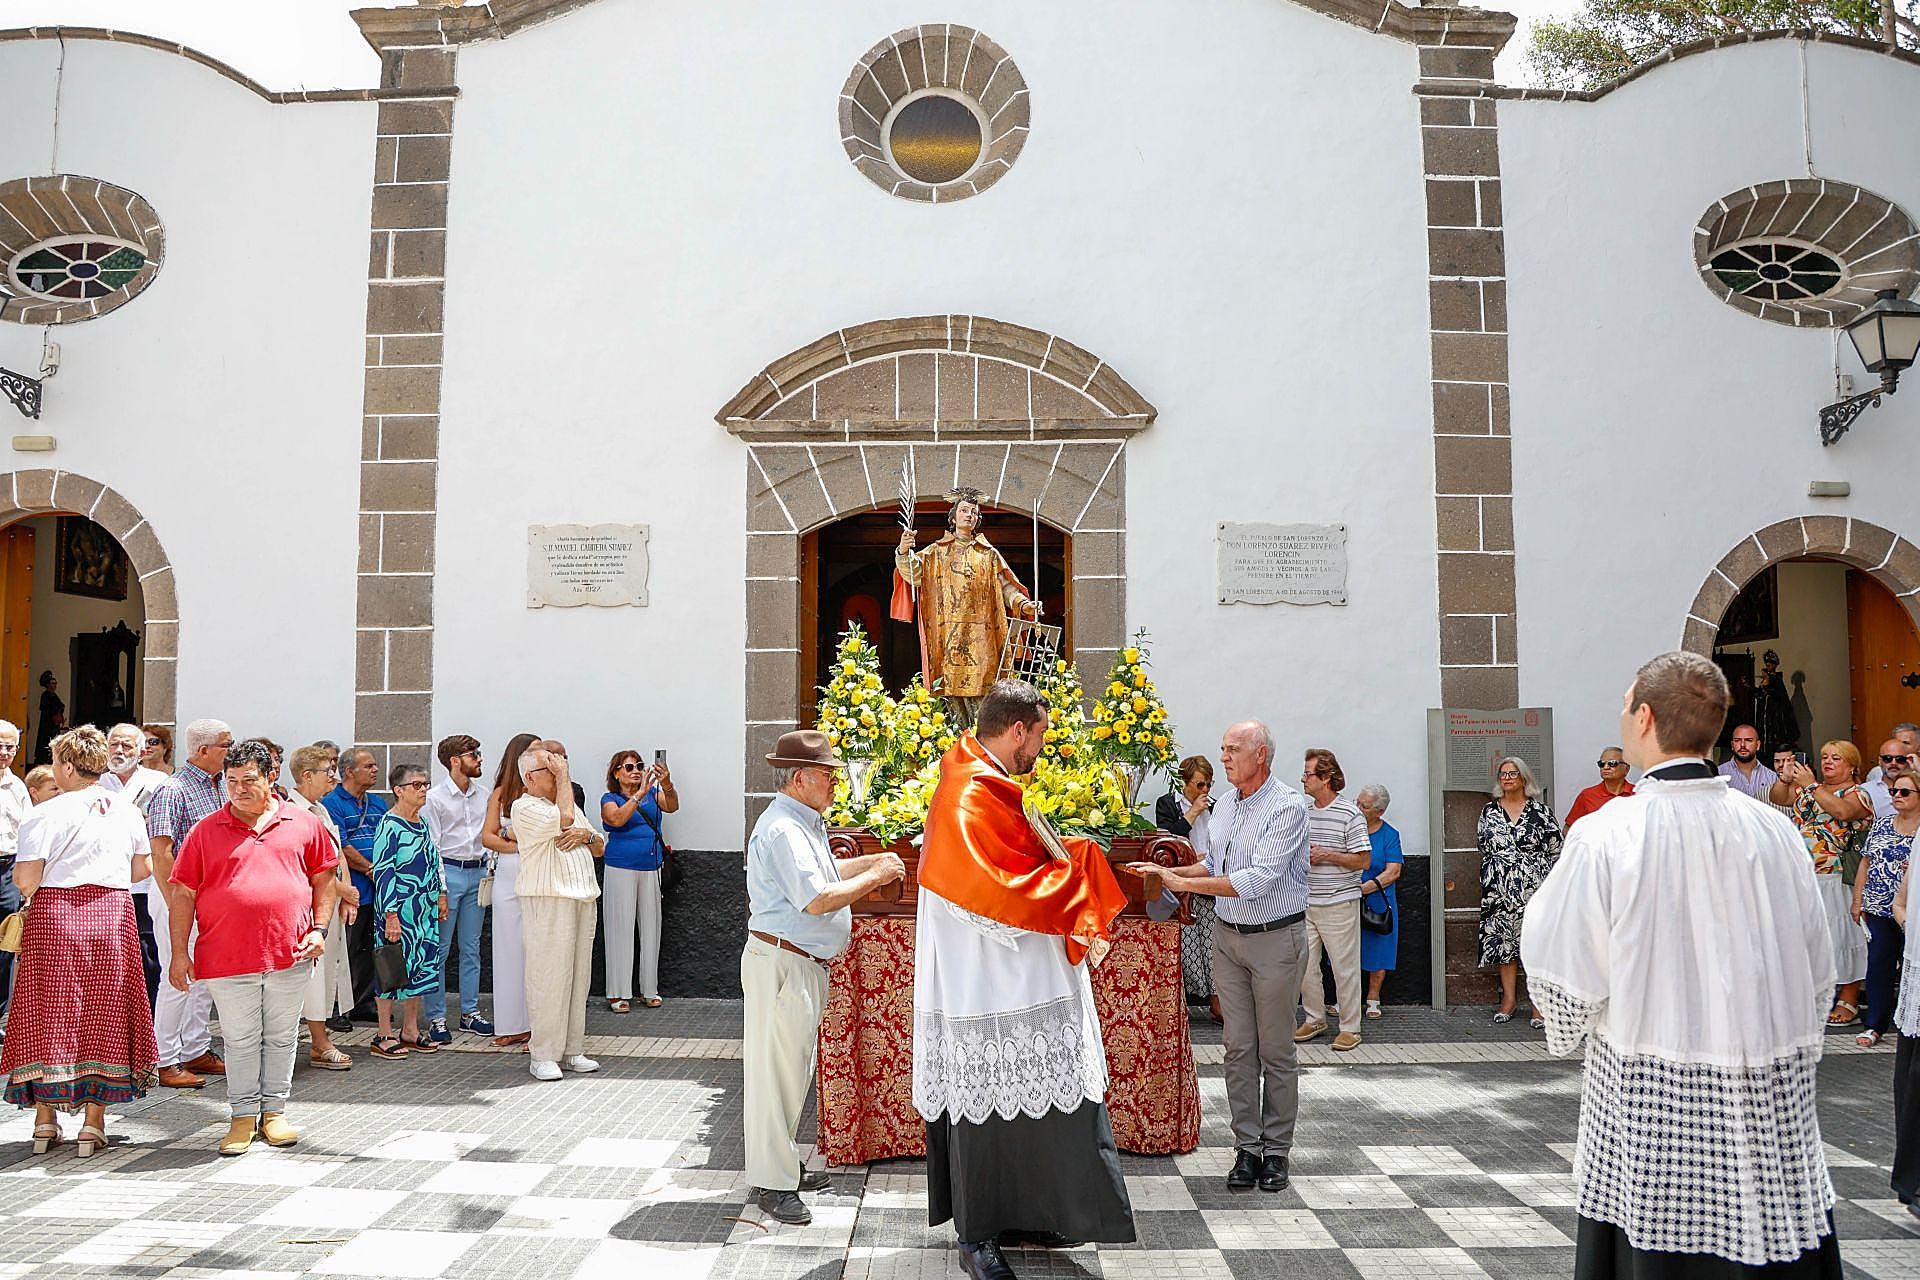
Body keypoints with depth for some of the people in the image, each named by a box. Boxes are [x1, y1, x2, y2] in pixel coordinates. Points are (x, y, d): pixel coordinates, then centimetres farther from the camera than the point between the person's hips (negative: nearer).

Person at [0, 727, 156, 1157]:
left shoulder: (47, 814, -9)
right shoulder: (126, 813, 4)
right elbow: (141, 870, 11)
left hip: (54, 917, -3)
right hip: (112, 918, 3)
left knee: (48, 1015, 9)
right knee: (103, 1015, 8)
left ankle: (45, 1119, 14)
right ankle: (93, 1121, 9)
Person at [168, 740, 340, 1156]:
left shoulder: (304, 824, 5)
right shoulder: (206, 832, 3)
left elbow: (323, 878, 11)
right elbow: (183, 894, 4)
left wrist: (319, 929, 1)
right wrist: (180, 953, -1)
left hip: (289, 953, 1)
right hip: (227, 957, -1)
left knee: (282, 1037, 10)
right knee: (240, 1040, 8)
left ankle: (274, 1111, 23)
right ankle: (243, 1117, 20)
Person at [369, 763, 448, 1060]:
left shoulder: (421, 822, 13)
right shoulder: (390, 825, -13)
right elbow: (383, 872, -16)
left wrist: (440, 895, 18)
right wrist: (391, 915, -19)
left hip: (424, 910, 8)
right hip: (399, 909, -8)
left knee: (421, 965, 11)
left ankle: (411, 1031, 21)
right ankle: (384, 1037, 8)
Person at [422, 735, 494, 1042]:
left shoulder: (483, 795, 10)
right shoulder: (435, 797, -7)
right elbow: (430, 846, -9)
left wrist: (491, 862, 5)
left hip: (478, 872, 6)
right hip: (447, 872, -6)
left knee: (471, 948, 12)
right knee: (439, 950, -1)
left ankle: (470, 1013, 20)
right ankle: (435, 1018, 7)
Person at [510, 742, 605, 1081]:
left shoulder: (569, 803, 21)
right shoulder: (524, 807, -4)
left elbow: (600, 848, 22)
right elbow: (563, 819, -22)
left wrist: (586, 835, -1)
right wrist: (563, 776, -11)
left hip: (582, 899, 8)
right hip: (547, 902, -8)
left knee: (578, 976, 8)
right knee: (549, 977, -7)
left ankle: (571, 1049, 15)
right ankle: (543, 1056, 0)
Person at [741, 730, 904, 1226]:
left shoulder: (804, 823, 15)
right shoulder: (783, 829, -20)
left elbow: (825, 871, 27)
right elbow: (817, 900, -25)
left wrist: (873, 861, 15)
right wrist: (875, 877, -16)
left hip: (802, 963, 11)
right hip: (780, 961, -11)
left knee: (792, 1069, 17)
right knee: (777, 1070, -4)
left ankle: (783, 1167, 28)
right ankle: (771, 1184, 4)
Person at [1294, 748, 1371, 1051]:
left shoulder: (1349, 815, -9)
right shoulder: (1304, 813, 10)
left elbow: (1363, 860, -11)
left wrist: (1326, 855, -18)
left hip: (1339, 904, -6)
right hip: (1305, 904, 6)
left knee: (1344, 967, 0)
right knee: (1305, 964, 8)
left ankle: (1350, 1028, 11)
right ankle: (1315, 1019, 23)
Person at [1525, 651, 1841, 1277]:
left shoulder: (1604, 836, -15)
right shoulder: (1774, 831, -3)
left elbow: (1566, 981, -10)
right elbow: (1817, 975, 7)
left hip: (1649, 1104, -3)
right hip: (1774, 1108, 4)